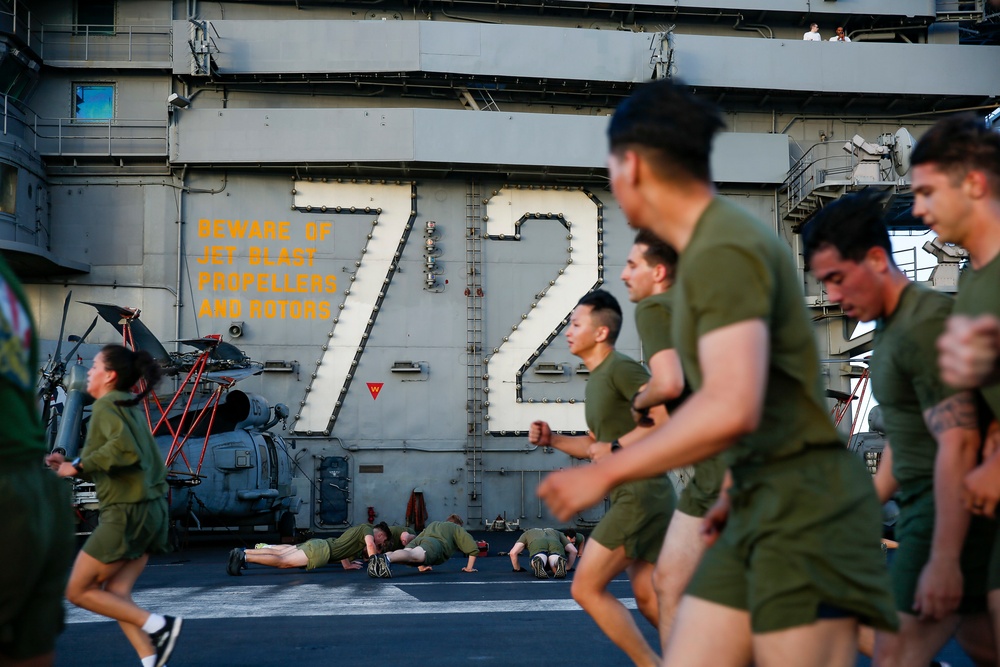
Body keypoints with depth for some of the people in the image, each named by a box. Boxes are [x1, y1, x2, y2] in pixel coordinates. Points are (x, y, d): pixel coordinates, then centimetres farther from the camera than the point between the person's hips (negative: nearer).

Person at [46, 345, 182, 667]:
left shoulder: (106, 405, -9)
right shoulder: (132, 408, 19)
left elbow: (124, 448, -26)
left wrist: (80, 466, -16)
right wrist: (70, 464, 18)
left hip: (126, 511, -9)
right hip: (153, 509, 9)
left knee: (78, 591, 2)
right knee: (116, 594, 9)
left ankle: (157, 625, -7)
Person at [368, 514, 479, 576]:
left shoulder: (433, 524, 47)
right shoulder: (457, 529, 32)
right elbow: (473, 548, 21)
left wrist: (421, 566, 43)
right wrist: (469, 568, 31)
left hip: (420, 541, 6)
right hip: (436, 543, -6)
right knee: (413, 555, -32)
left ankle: (376, 559, -51)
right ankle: (387, 558, -63)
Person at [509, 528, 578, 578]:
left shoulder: (527, 533, 42)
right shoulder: (557, 533, 45)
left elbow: (513, 552, 27)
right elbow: (573, 551, 31)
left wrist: (517, 569, 40)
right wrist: (568, 567, 42)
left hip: (537, 545, 0)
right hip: (556, 544, 1)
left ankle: (538, 563, -52)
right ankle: (560, 563, -46)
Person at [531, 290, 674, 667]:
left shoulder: (620, 368, -11)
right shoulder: (595, 381, 19)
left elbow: (666, 414, -23)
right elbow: (595, 445, 27)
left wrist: (617, 447, -20)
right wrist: (551, 440, 13)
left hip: (641, 496, -10)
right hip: (634, 497, 10)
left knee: (586, 588, -7)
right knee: (648, 600, 11)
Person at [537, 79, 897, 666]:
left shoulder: (722, 252, -16)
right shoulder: (714, 244, 14)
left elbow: (732, 409, -27)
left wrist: (605, 473, -18)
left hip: (804, 509, -9)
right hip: (761, 509, 9)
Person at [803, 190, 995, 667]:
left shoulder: (924, 324, -17)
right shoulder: (890, 328, 12)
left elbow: (959, 444, -24)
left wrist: (944, 559, -26)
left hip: (953, 511, -10)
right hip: (923, 505, 10)